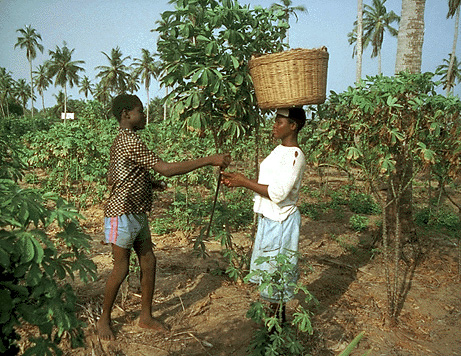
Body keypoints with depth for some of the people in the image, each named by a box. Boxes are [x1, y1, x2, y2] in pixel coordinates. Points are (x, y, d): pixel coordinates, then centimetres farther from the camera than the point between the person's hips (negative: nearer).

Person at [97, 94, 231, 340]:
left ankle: (145, 316, 24)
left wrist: (150, 183, 18)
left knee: (148, 262, 11)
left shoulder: (122, 141, 14)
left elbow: (111, 178, 21)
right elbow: (166, 169, -27)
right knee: (121, 269, 3)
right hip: (122, 215, -10)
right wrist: (209, 160, -26)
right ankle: (104, 320, 24)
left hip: (137, 215, 10)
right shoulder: (130, 141, -20)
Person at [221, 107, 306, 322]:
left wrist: (245, 182, -20)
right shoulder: (280, 150, 11)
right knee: (271, 271, 18)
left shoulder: (294, 155, -19)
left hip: (280, 221, -9)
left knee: (276, 273, 3)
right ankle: (277, 316, 35)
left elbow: (278, 193, -25)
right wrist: (237, 180, 3)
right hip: (268, 218, 9)